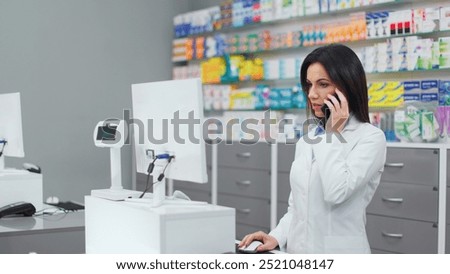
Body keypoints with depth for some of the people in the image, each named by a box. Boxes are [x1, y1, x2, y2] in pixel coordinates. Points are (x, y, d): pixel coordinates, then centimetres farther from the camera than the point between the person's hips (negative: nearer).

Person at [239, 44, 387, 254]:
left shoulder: (371, 138, -6)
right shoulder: (306, 141, 11)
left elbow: (336, 193, -19)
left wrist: (332, 134, -11)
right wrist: (276, 237, -1)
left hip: (339, 254, -4)